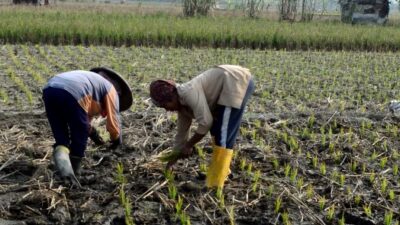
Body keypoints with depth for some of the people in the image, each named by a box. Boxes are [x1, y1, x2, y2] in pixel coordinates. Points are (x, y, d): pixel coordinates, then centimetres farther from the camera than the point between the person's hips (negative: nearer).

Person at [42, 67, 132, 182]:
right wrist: (116, 139, 41)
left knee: (61, 137, 15)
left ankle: (61, 152, -14)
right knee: (80, 137, 13)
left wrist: (92, 133, 68)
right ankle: (73, 171, 24)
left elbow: (85, 115, 54)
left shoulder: (91, 80, 42)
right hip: (71, 94, -7)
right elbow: (113, 120, 21)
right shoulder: (111, 90, 22)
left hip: (49, 90, 7)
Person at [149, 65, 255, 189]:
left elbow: (205, 122, -21)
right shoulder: (182, 104, 10)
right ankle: (221, 171, 29)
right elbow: (182, 133, 18)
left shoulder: (189, 93, -19)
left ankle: (214, 184, -3)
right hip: (231, 84, 10)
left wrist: (189, 145, -7)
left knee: (223, 134, -9)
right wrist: (171, 162, 24)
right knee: (216, 129, 18)